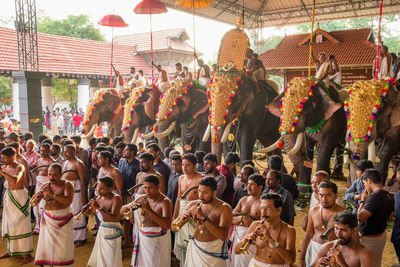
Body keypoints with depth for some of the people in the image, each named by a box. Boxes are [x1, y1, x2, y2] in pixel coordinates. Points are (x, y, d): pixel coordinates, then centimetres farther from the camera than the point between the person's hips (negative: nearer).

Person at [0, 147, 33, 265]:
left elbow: (15, 180, -34)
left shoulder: (19, 167, -17)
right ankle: (11, 250, 31)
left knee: (21, 224, -3)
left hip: (19, 196, -7)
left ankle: (27, 254, 5)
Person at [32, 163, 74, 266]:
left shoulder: (67, 185, -7)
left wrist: (53, 194, -30)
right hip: (48, 219, 4)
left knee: (62, 247, -1)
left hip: (63, 219, -4)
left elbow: (68, 201, -22)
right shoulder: (45, 186, 6)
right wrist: (37, 194, -16)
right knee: (47, 244, 4)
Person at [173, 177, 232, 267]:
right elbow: (174, 228, 0)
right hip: (194, 249, 3)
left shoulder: (224, 208, -14)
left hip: (214, 252, -3)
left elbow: (223, 236, -28)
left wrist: (203, 218, -33)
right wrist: (179, 218, -23)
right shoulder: (194, 205, -3)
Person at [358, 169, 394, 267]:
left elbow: (360, 217, -33)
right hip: (382, 235, 9)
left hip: (369, 239, -9)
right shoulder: (388, 195, 1)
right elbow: (389, 217, 15)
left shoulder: (374, 196, -27)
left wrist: (362, 201, -18)